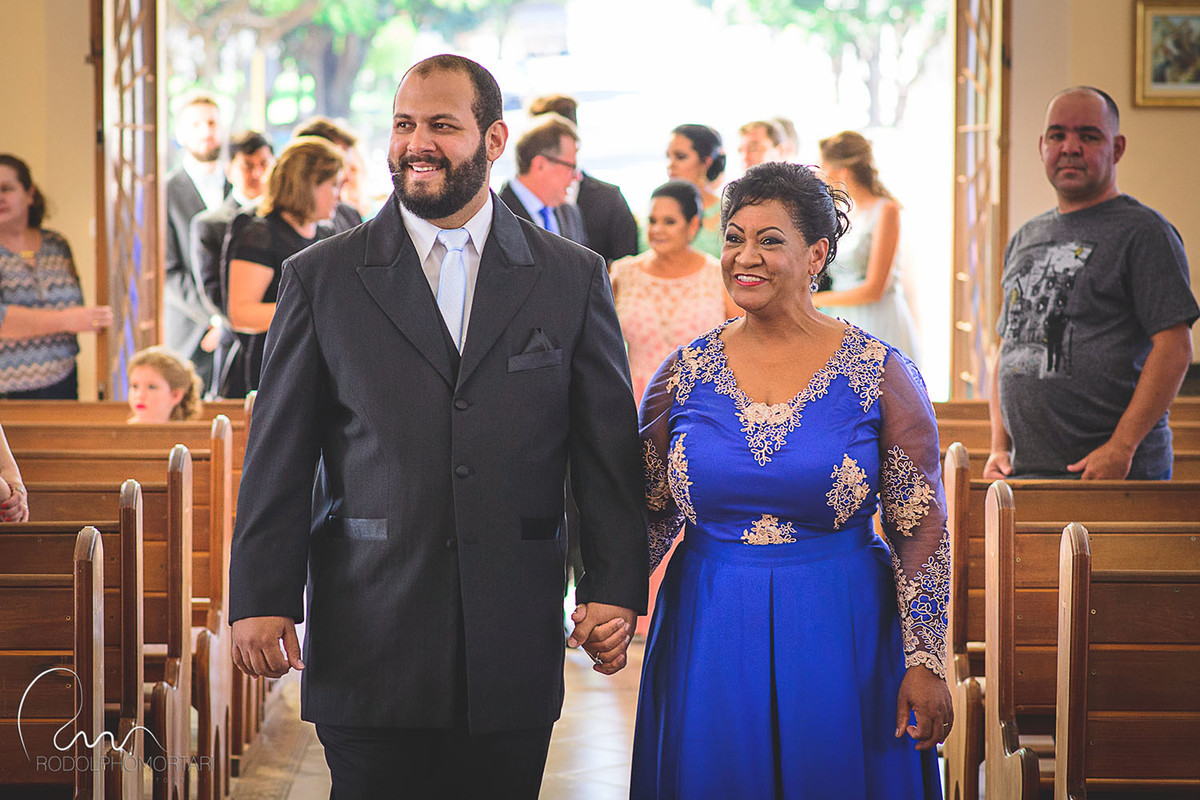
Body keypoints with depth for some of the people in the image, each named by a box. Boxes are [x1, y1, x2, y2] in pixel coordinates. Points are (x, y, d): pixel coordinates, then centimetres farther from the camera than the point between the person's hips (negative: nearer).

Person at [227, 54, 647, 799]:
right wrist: (261, 598, -2)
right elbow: (278, 454, 4)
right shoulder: (322, 277, 5)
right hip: (369, 647, -1)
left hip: (512, 654, 1)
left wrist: (616, 589, -2)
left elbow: (610, 445, 6)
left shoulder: (573, 277, 7)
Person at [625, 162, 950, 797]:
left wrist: (925, 663, -8)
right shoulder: (684, 374, 3)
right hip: (709, 642, 2)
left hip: (842, 641, -2)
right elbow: (652, 513, 10)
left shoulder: (881, 374, -5)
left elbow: (922, 530, -5)